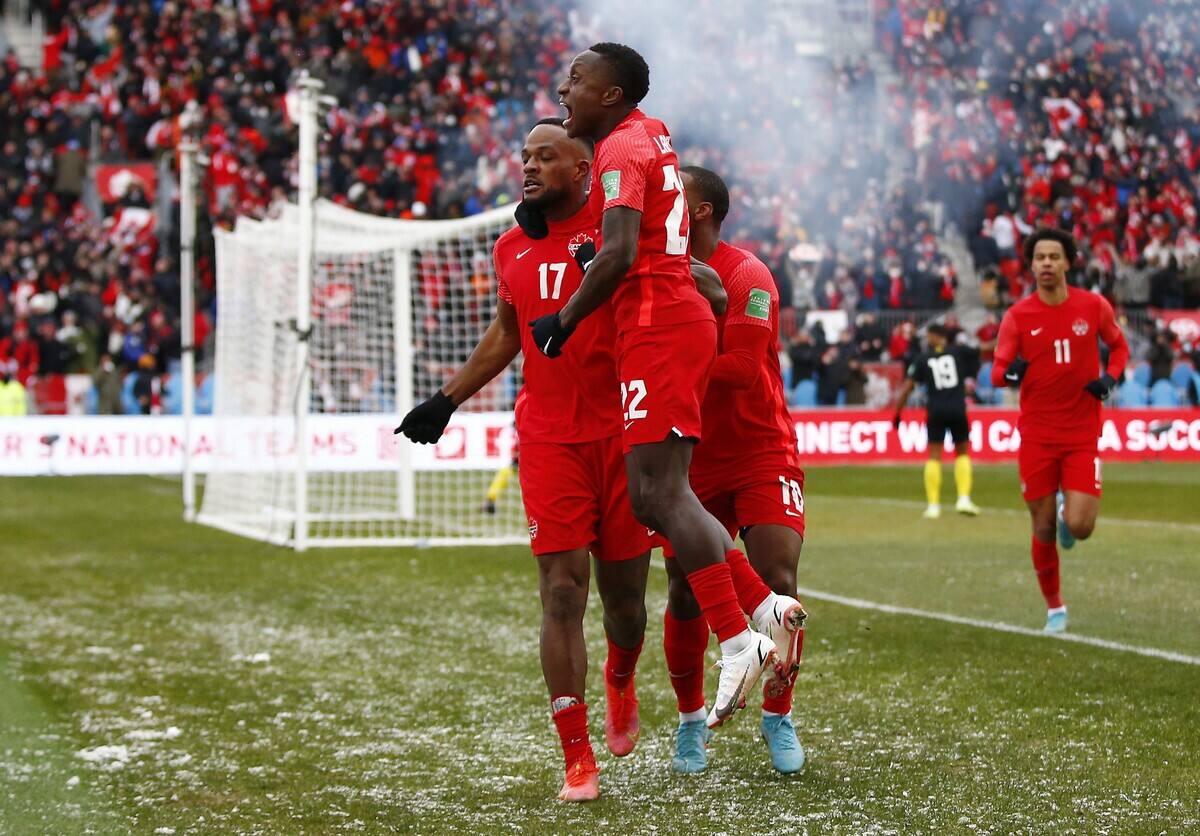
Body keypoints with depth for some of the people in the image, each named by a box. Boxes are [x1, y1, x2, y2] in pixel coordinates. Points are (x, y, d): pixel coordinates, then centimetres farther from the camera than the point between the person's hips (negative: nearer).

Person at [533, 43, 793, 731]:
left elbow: (619, 254, -22)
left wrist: (564, 320, -12)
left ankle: (738, 643, -15)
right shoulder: (651, 134, 19)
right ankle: (767, 609, 10)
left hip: (660, 329, -10)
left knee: (660, 493, -13)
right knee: (658, 497, 10)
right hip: (680, 321, 10)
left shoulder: (621, 150, -9)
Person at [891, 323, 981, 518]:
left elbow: (907, 388, 2)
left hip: (935, 411, -1)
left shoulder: (922, 359, 6)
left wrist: (897, 414, 7)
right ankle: (964, 498, 3)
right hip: (958, 409, 1)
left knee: (934, 456, 5)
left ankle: (933, 504, 0)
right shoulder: (959, 352, 7)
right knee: (962, 453, 15)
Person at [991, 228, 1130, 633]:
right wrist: (1009, 372, -29)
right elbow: (997, 371, -5)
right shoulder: (1017, 316, -3)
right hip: (1037, 436, 0)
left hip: (1082, 435, 0)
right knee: (1043, 530, 3)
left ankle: (1068, 506, 26)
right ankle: (1054, 608, 23)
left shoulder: (1093, 306, -1)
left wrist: (1110, 377, -5)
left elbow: (1119, 346, 16)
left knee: (1079, 527, -12)